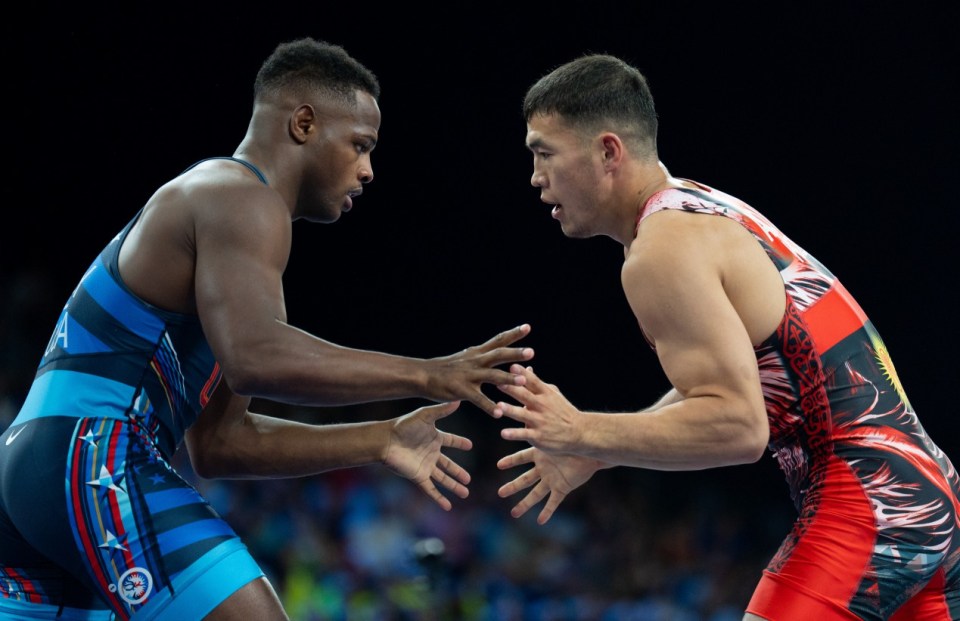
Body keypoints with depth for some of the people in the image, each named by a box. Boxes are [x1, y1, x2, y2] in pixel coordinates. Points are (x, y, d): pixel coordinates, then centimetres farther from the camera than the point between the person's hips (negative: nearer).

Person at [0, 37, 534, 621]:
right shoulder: (241, 197, -3)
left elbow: (220, 441, 26)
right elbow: (255, 359, -23)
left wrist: (379, 441, 20)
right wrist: (426, 376, -19)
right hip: (97, 462, -11)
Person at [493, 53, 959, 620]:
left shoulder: (663, 250, -13)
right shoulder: (705, 210, 17)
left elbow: (738, 428, -21)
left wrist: (584, 434, -17)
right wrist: (594, 453, 25)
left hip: (864, 505, -10)